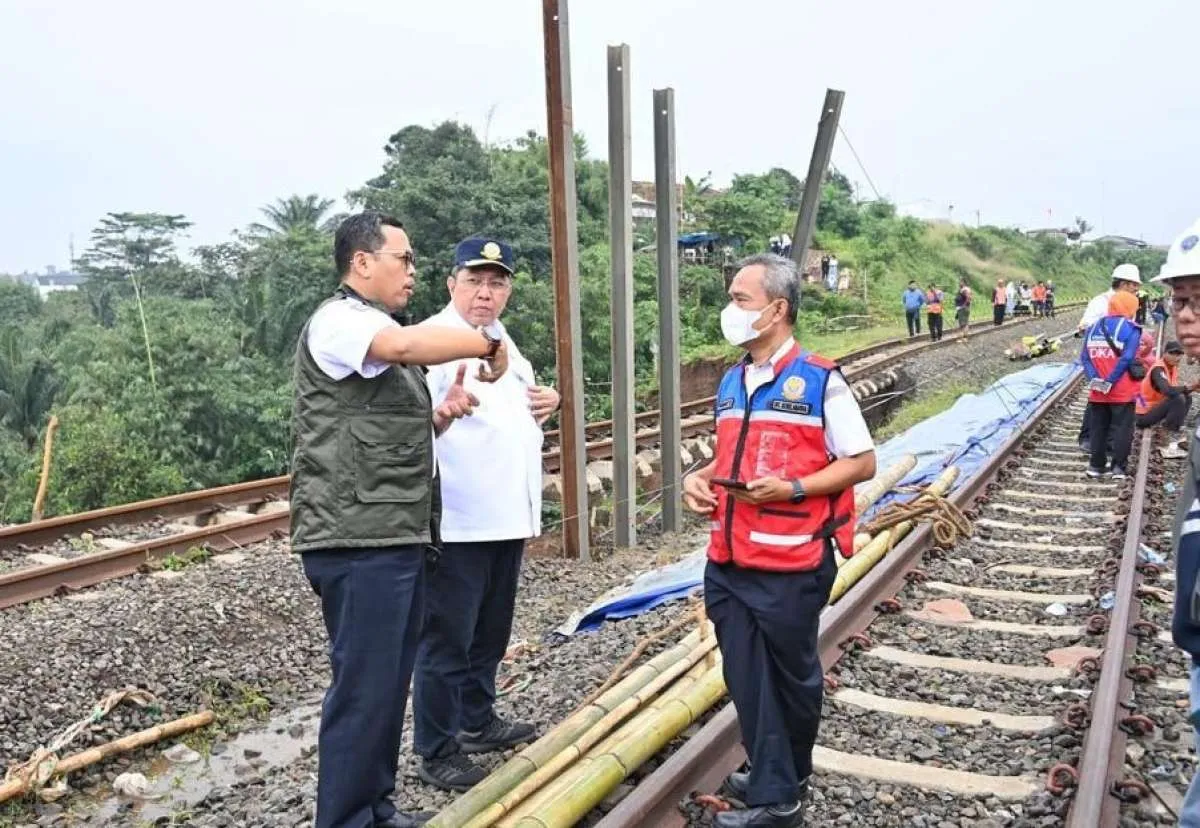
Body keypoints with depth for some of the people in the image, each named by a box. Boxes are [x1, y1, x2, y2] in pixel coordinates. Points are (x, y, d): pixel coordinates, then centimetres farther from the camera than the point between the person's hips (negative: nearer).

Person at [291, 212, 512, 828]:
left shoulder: (379, 329, 23)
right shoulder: (339, 319, -9)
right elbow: (405, 346, -32)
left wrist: (438, 416, 8)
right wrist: (487, 342, -18)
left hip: (395, 535, 10)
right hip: (358, 540, -10)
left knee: (390, 684, 15)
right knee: (363, 690, -5)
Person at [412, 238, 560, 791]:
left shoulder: (502, 339, 15)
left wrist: (546, 402, 7)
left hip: (506, 516, 9)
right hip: (458, 522, -9)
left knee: (489, 634, 20)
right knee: (447, 640, 2)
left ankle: (478, 722, 36)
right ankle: (436, 752, 14)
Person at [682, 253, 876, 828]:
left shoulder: (819, 380, -9)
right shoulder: (731, 383, 11)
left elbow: (862, 462, -7)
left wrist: (792, 488, -19)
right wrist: (700, 478, 1)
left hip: (790, 566, -6)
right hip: (728, 564, 6)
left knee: (790, 679, 12)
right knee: (746, 681, 11)